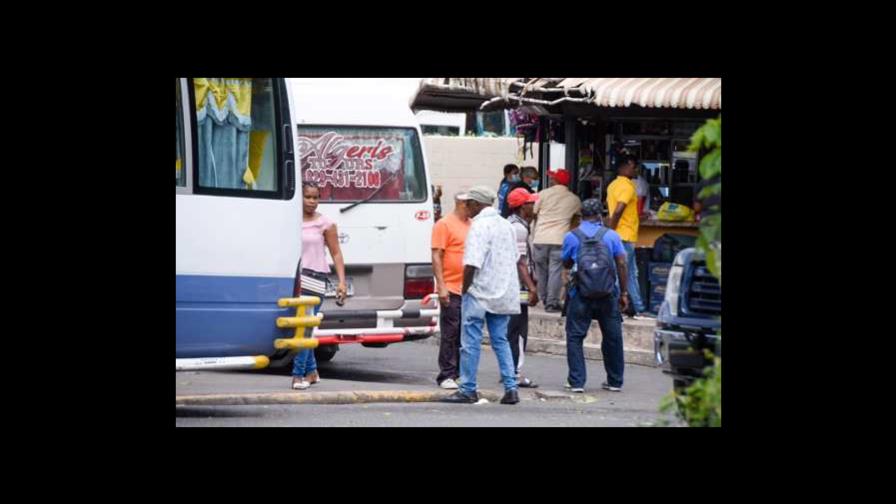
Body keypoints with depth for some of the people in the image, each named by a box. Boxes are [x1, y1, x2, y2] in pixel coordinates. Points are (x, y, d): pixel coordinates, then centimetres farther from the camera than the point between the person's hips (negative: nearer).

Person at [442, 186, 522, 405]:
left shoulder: (479, 226, -15)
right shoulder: (506, 225, 11)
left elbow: (472, 264, -21)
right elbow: (515, 258, 18)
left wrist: (465, 289, -10)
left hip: (480, 294, -8)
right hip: (504, 294, 8)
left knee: (471, 342, 0)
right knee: (501, 341, 12)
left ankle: (467, 390, 4)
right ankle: (511, 388, 5)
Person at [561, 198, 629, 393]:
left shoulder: (571, 236, 2)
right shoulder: (611, 235, 3)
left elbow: (566, 264, 13)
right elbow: (621, 264, 1)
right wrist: (624, 293, 6)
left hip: (581, 295, -1)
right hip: (608, 295, 1)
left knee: (575, 337, 5)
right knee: (612, 337, 13)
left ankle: (576, 382, -3)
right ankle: (615, 381, 20)